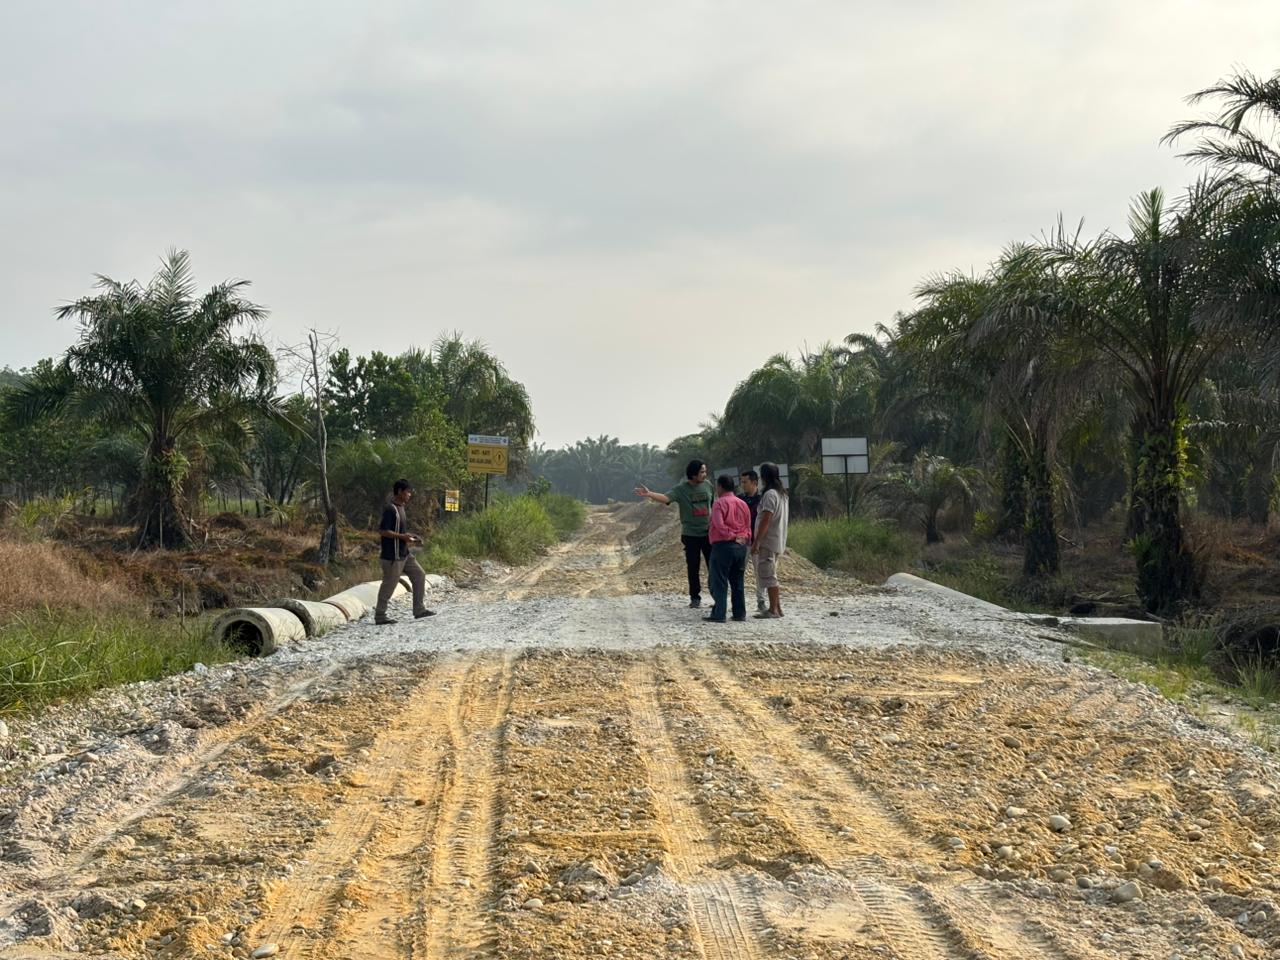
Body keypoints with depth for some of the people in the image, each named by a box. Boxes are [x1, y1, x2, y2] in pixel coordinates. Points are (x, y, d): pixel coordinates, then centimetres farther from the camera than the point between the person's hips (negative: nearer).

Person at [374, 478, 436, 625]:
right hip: (393, 556, -10)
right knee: (389, 585, -3)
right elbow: (384, 531, -23)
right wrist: (403, 536, -23)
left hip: (404, 553, 10)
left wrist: (410, 537, 11)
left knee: (419, 575, 9)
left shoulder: (400, 508, 13)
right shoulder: (389, 509, -17)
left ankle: (419, 609, 14)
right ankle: (380, 616, 7)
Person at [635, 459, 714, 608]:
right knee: (693, 568, 5)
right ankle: (695, 598, 17)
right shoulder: (681, 489, -9)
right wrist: (649, 494, -43)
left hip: (708, 533, 2)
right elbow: (665, 497, -25)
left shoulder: (707, 485, 3)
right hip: (691, 534, -2)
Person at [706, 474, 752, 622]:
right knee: (738, 582, 13)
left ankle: (718, 614, -7)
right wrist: (744, 539, 16)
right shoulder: (743, 504, 14)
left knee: (719, 582, -4)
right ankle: (740, 613, 14)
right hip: (741, 547, 7)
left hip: (723, 545, -7)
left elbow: (719, 525, -19)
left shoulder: (720, 503, -8)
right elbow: (748, 527, 16)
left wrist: (733, 536, -12)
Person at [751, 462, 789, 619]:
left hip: (768, 541, -10)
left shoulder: (769, 494, -16)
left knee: (768, 576, -6)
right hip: (778, 541, 10)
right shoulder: (782, 494, 14)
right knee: (771, 576, 16)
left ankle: (773, 610, -5)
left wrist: (756, 542, -18)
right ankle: (777, 607, 19)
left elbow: (765, 520, -21)